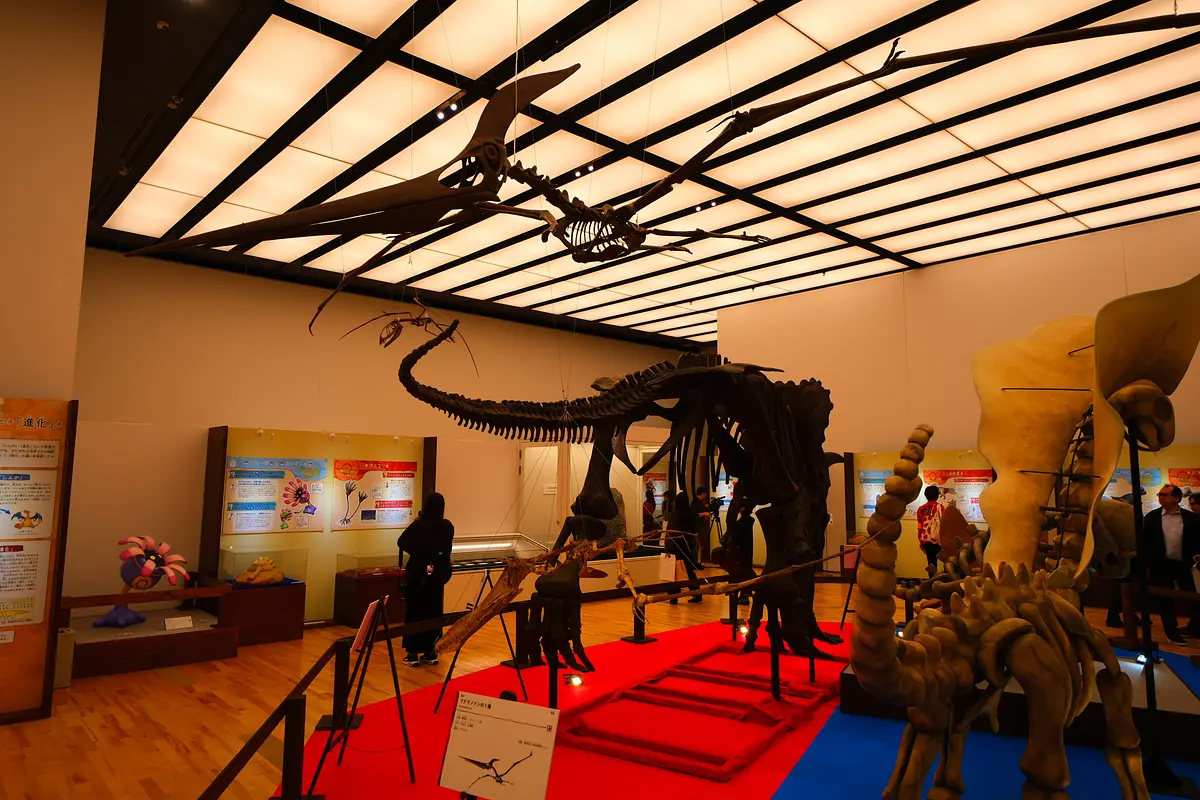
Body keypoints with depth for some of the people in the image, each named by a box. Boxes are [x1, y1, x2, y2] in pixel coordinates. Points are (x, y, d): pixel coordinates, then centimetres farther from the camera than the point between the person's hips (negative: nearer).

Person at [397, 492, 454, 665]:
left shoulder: (419, 525, -15)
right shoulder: (448, 526, -3)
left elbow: (401, 542, -2)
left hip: (418, 574, -4)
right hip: (437, 575, 4)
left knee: (414, 612, 6)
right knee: (434, 612, 12)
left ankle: (413, 653, 9)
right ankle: (431, 652, 17)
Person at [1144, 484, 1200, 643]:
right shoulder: (1151, 517, 0)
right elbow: (1146, 540, 1)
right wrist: (1148, 560, -4)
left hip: (1183, 564, 0)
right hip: (1161, 565, 0)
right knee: (1165, 599, 6)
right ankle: (1172, 632, 17)